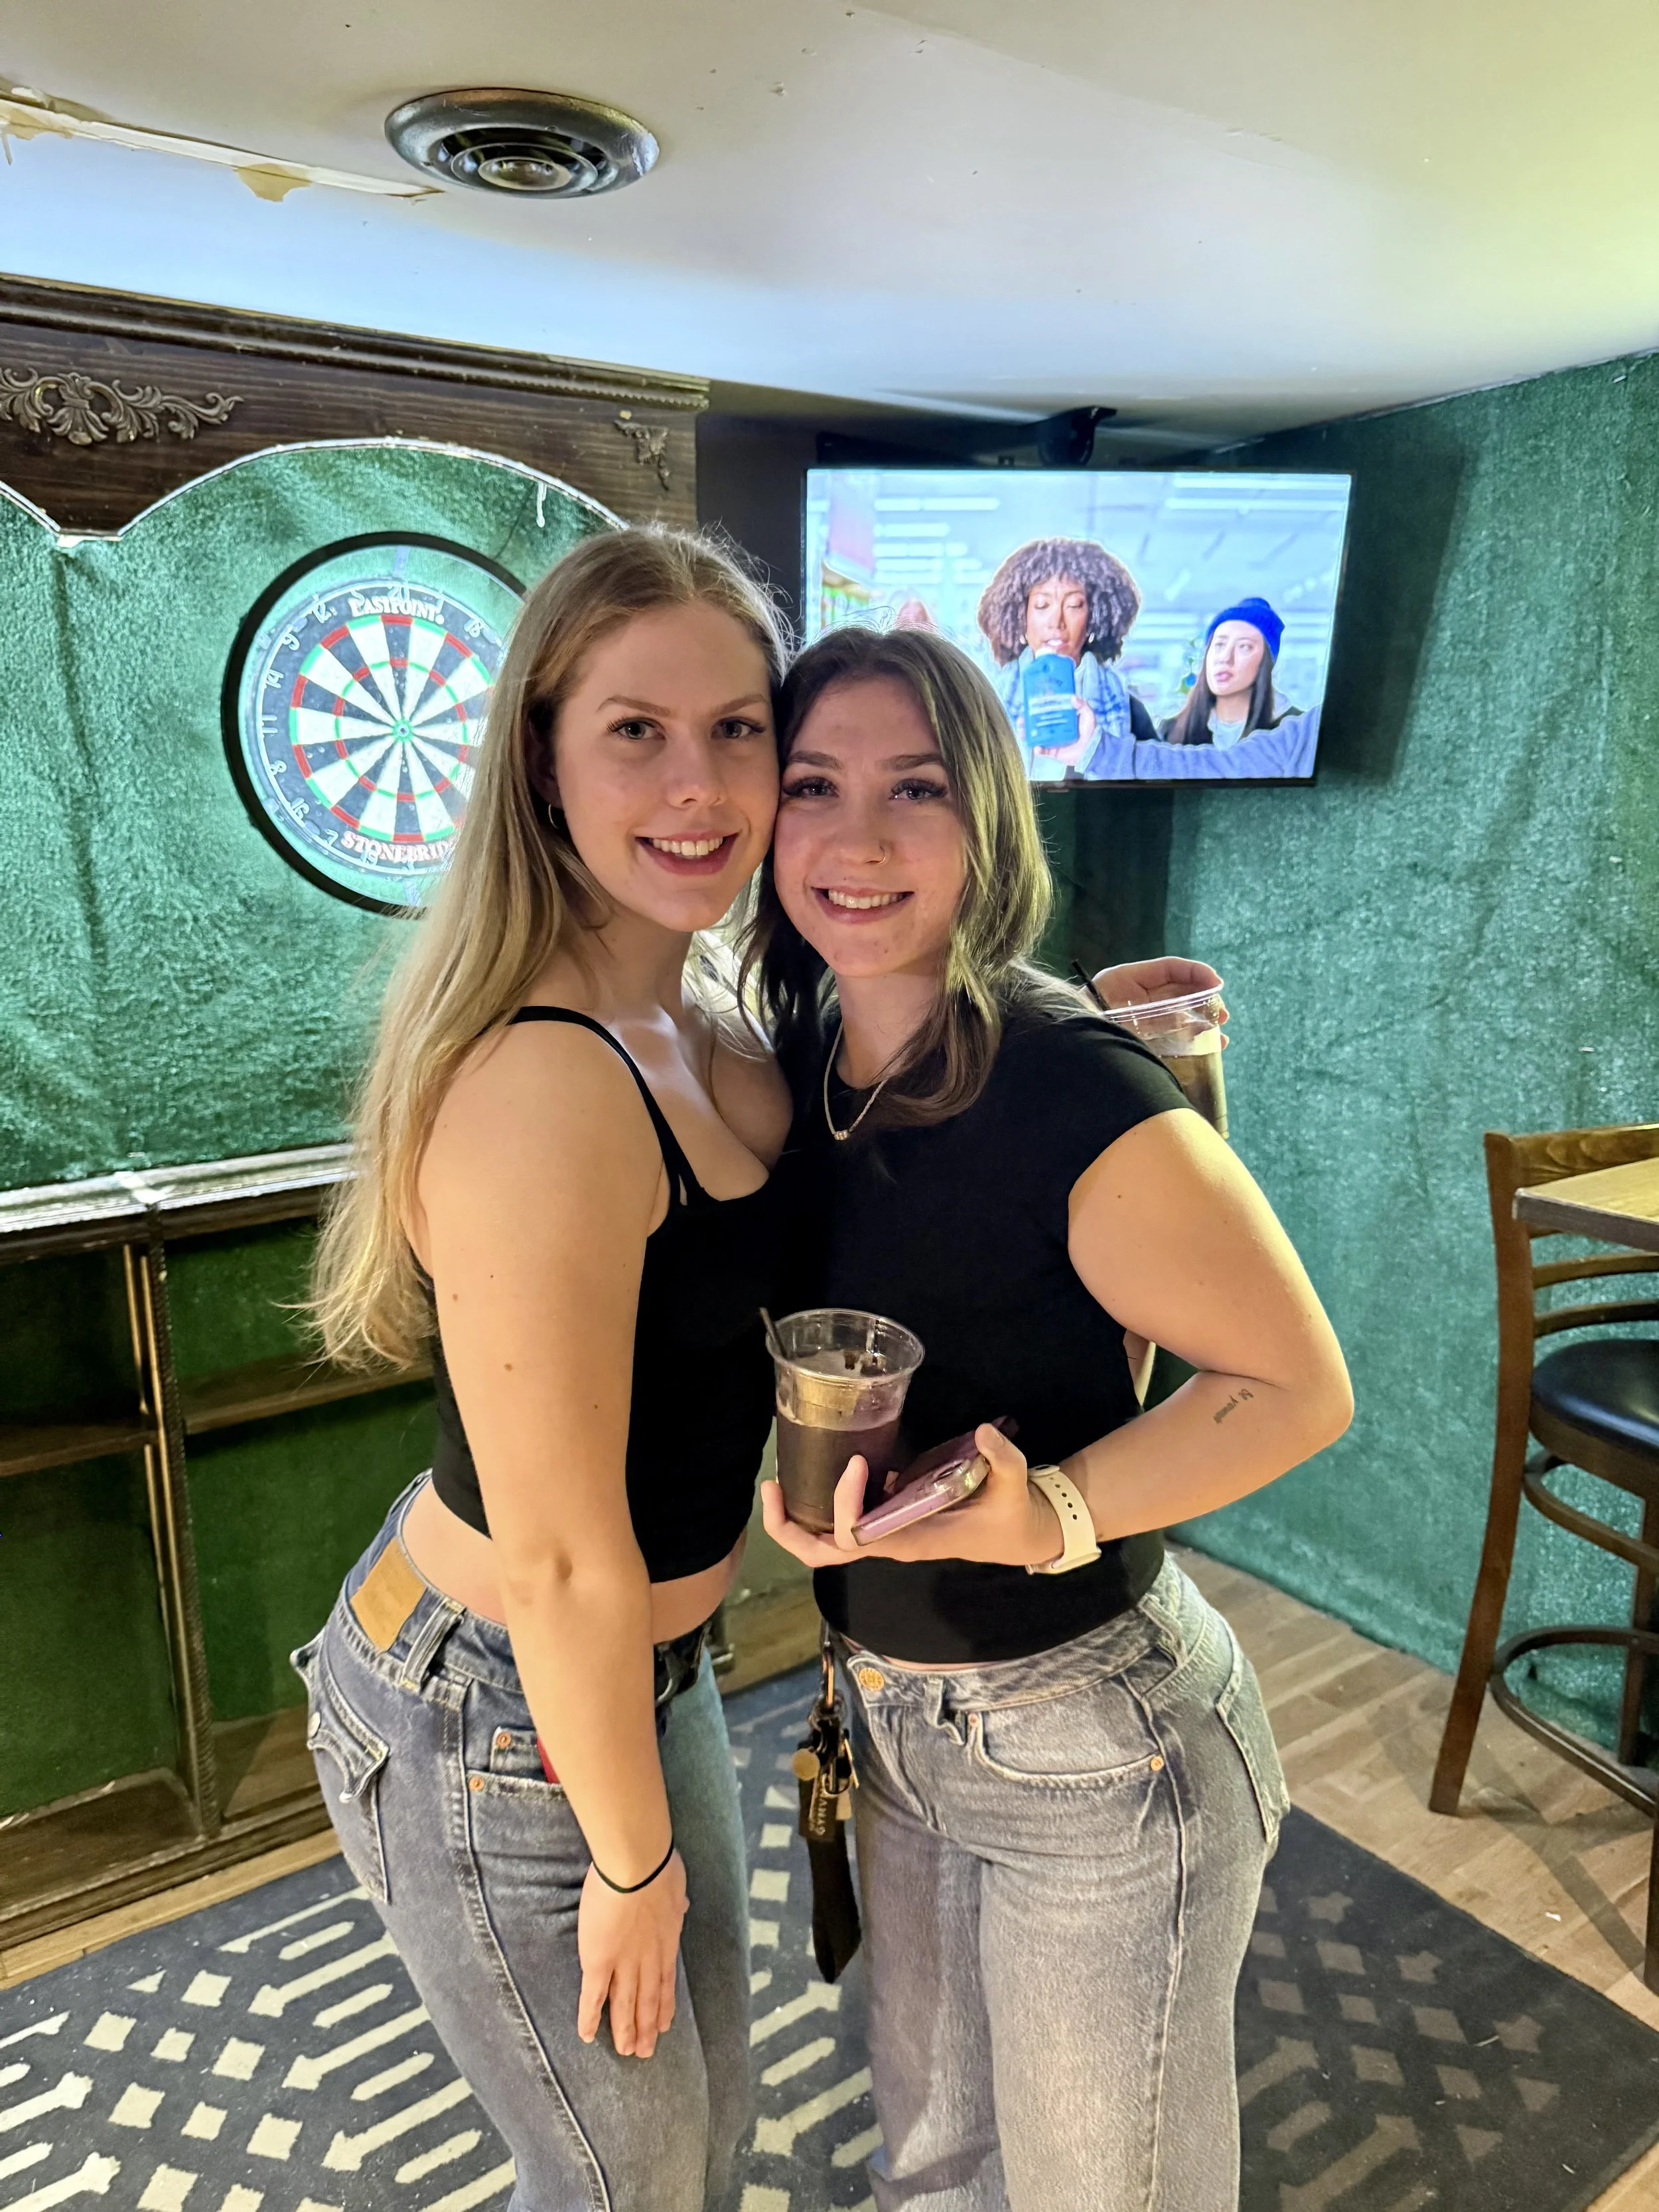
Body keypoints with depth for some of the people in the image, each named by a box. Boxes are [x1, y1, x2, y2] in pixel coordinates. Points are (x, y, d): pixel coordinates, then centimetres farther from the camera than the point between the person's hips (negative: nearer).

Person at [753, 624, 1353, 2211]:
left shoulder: (1082, 1096, -27)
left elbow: (1300, 1387, -18)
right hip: (897, 1715, 6)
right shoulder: (804, 1057, -5)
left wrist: (1053, 1514, -30)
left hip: (1095, 1752, -6)